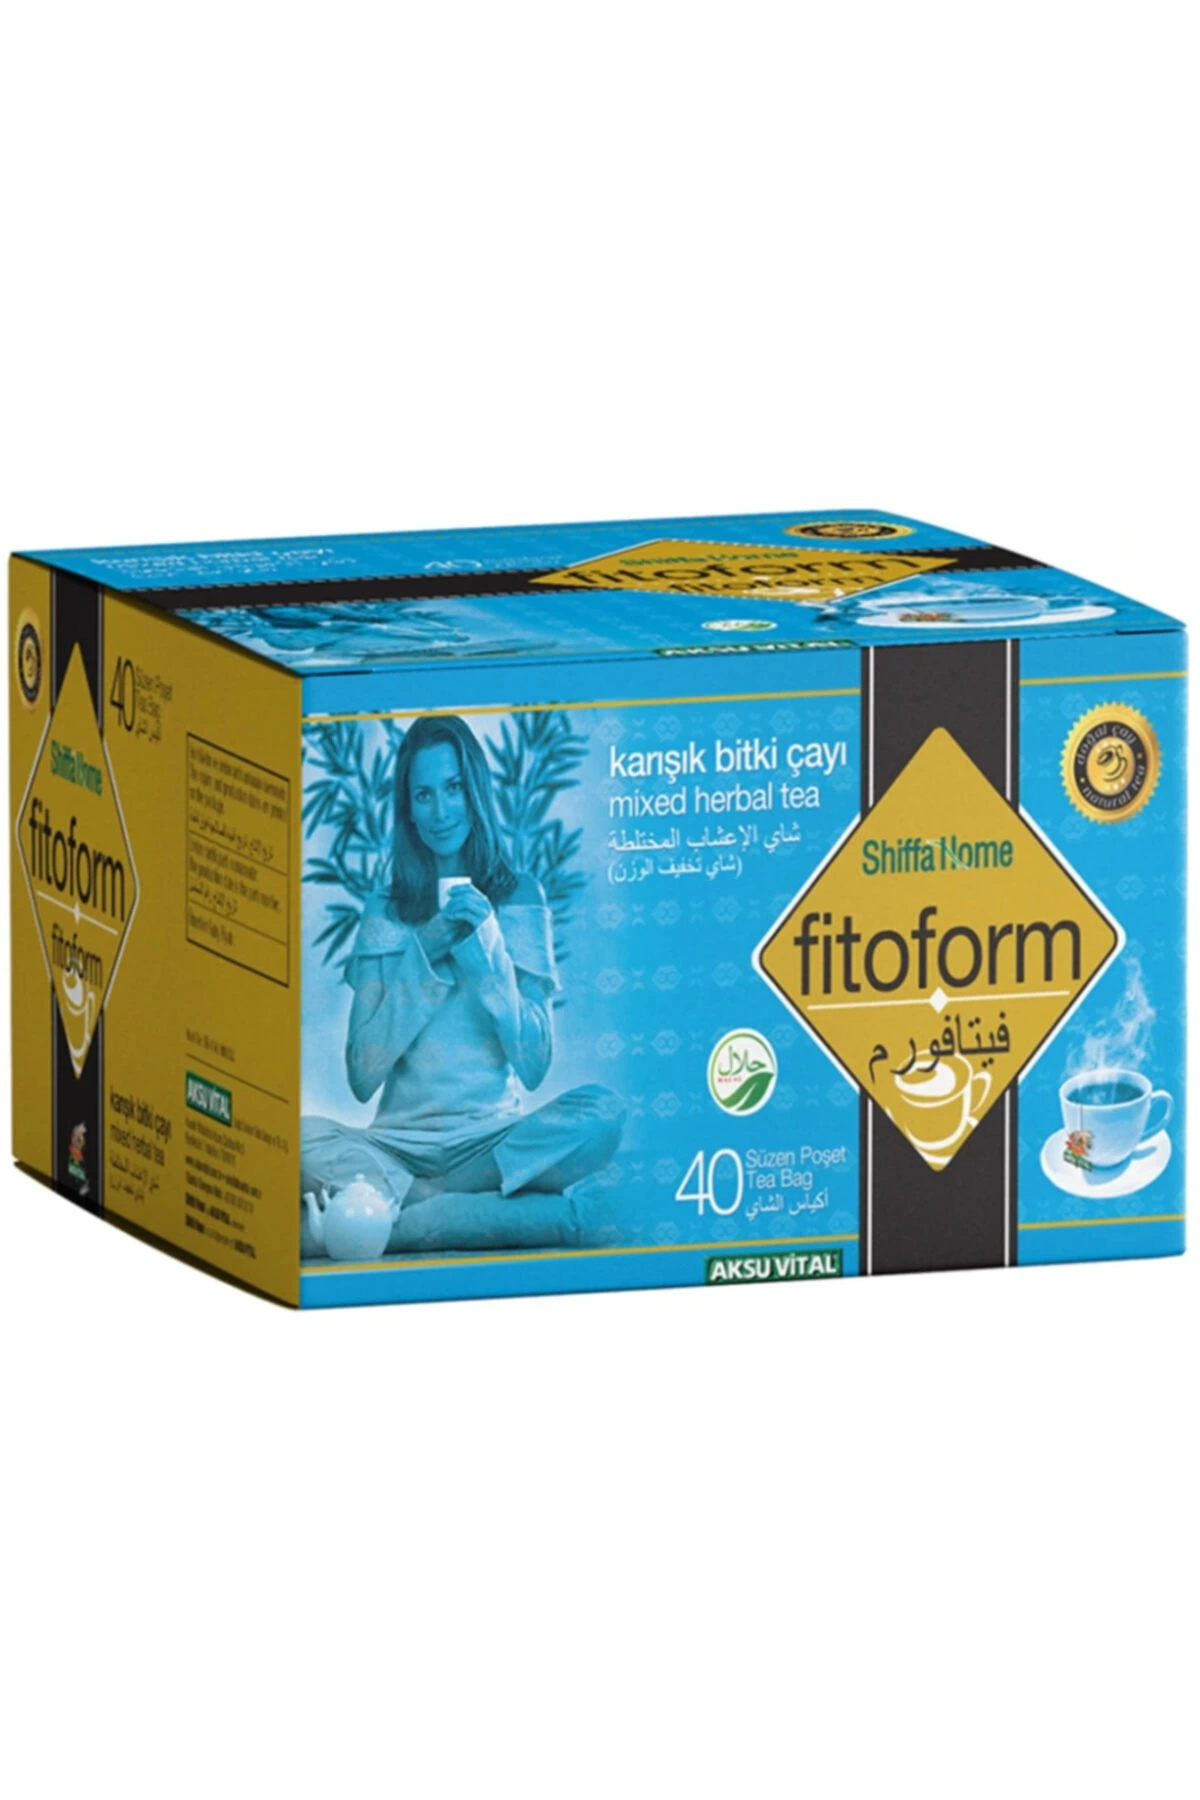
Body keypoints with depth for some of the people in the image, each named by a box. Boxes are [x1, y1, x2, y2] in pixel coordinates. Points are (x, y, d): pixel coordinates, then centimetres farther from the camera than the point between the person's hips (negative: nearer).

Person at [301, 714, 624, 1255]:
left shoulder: (519, 897, 9)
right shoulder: (384, 915, 11)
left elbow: (533, 1067, 1)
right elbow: (362, 1077, 1)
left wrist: (489, 949, -9)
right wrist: (423, 953, -6)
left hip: (494, 1139, 0)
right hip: (399, 1142, 0)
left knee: (602, 1111, -31)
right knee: (303, 1139, -32)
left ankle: (387, 1202, -28)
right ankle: (530, 1215, -31)